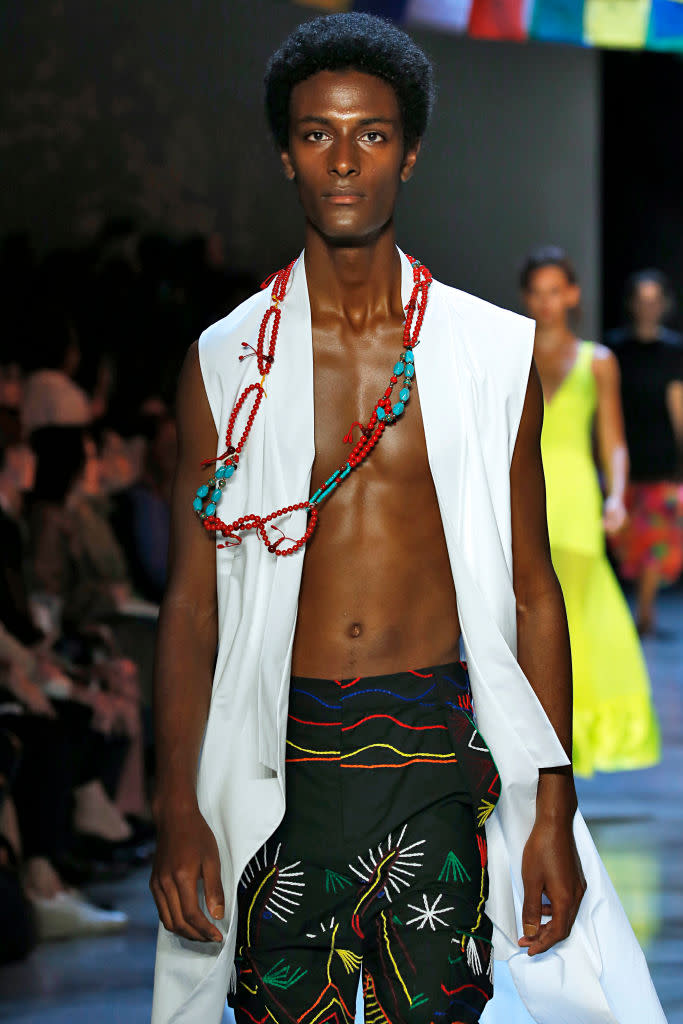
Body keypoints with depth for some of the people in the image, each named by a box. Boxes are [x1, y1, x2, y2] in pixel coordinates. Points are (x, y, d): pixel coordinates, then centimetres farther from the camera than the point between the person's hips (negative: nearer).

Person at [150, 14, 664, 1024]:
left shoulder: (494, 353, 4)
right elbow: (191, 601, 4)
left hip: (439, 754, 0)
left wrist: (554, 811, -1)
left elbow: (532, 590, 5)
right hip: (282, 760, 0)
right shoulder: (226, 364, 4)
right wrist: (179, 811, -4)